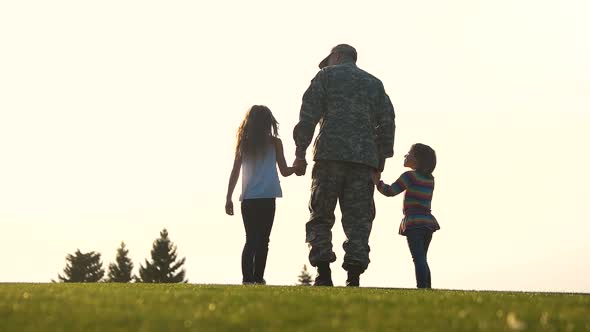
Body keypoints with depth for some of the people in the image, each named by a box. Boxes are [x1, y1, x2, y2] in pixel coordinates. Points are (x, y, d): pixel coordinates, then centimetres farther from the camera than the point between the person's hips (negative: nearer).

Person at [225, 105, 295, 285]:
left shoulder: (244, 143, 8)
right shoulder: (274, 142, 2)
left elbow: (235, 172, 6)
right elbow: (284, 171, 6)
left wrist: (228, 198, 9)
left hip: (248, 199, 3)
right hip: (267, 197, -3)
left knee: (251, 240, 8)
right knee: (262, 240, 1)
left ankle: (247, 278, -7)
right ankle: (258, 278, -8)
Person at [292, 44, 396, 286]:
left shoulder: (326, 76, 12)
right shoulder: (375, 83, 23)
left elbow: (308, 115, 1)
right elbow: (387, 122, 15)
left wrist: (300, 153, 1)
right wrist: (381, 158, 15)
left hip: (330, 154, -3)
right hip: (365, 158, 3)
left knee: (320, 216, 1)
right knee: (358, 219, 2)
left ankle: (323, 274, -12)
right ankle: (354, 276, -9)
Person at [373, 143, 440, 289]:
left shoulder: (410, 176, -7)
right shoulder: (430, 179, 13)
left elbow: (390, 191, -5)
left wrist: (377, 182, 8)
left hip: (414, 222, -8)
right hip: (428, 221, 8)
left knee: (418, 258, -15)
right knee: (422, 259, 14)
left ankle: (422, 287, -23)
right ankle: (428, 288, 11)